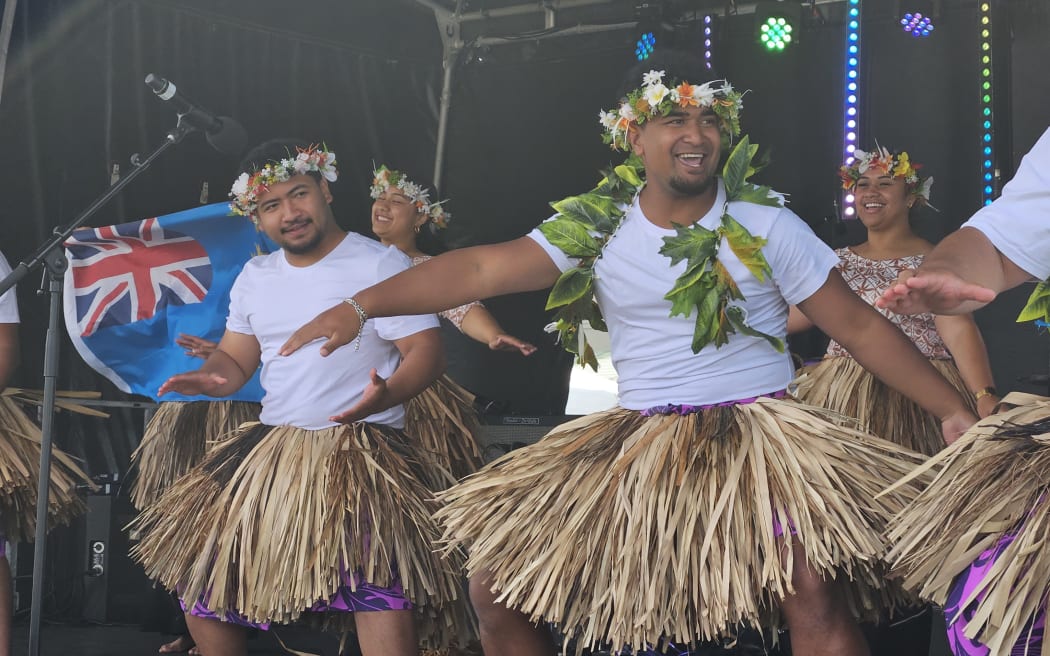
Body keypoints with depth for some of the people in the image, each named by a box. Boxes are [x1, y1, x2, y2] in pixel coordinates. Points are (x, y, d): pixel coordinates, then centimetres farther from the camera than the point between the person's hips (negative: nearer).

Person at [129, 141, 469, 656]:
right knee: (194, 556, 6)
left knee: (375, 579, -28)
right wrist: (210, 378, -6)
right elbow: (234, 358, 18)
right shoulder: (255, 277, 13)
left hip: (360, 442, -6)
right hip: (269, 442, 7)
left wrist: (387, 395, -32)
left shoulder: (381, 264, -6)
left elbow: (426, 352, -11)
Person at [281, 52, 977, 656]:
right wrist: (361, 306, -19)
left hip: (758, 432, -3)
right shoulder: (595, 227, 1)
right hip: (636, 442, 3)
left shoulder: (765, 225, -4)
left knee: (813, 592, -28)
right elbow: (483, 267, -7)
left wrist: (956, 410, -6)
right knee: (496, 580, 0)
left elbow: (859, 325, -1)